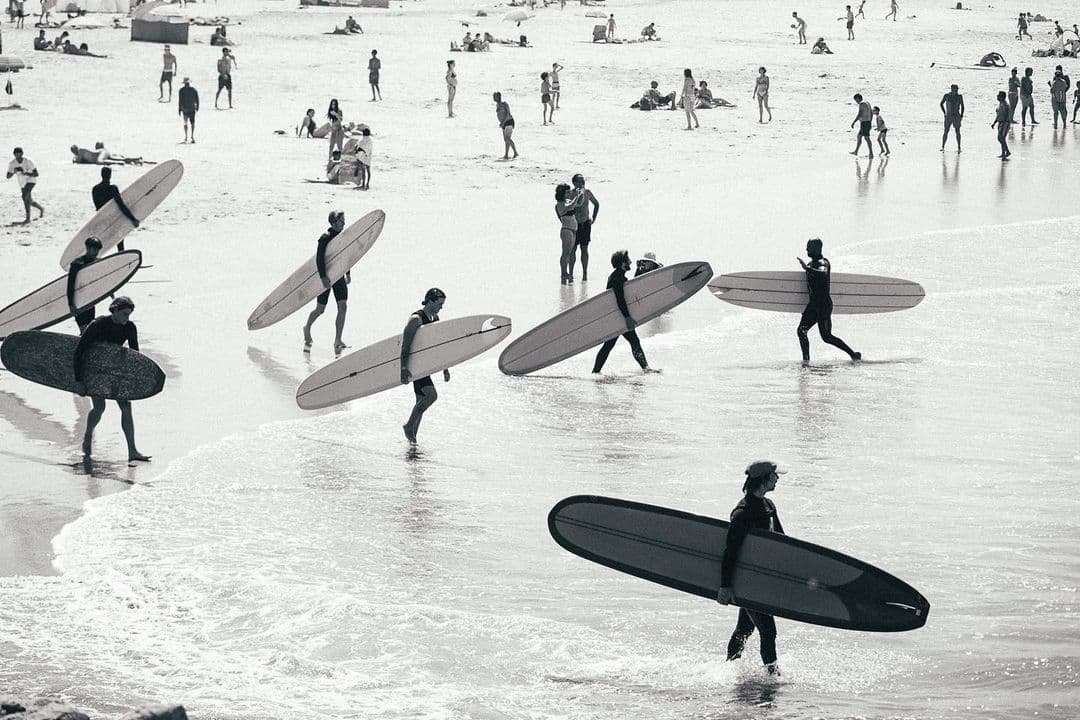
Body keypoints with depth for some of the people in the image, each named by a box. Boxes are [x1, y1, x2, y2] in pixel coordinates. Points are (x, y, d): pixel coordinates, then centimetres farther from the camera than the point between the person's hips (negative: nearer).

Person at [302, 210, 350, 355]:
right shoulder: (325, 237, -16)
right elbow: (319, 258, -22)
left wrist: (348, 274, 23)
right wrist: (323, 277, -30)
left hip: (339, 276, 5)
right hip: (326, 276, -5)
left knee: (342, 307, -9)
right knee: (320, 309, 4)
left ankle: (337, 341, -7)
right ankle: (307, 328, 35)